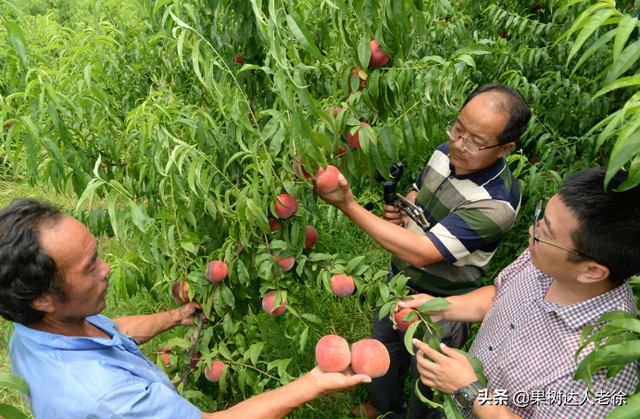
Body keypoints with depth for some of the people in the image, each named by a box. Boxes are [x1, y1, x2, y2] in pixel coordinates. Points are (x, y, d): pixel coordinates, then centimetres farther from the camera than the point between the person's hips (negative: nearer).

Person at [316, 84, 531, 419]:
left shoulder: (497, 202, -34)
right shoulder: (445, 152, -10)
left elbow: (420, 253, -37)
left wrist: (347, 204, -38)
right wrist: (397, 209, -13)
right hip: (398, 281, 8)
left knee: (427, 383, 21)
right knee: (382, 352, 31)